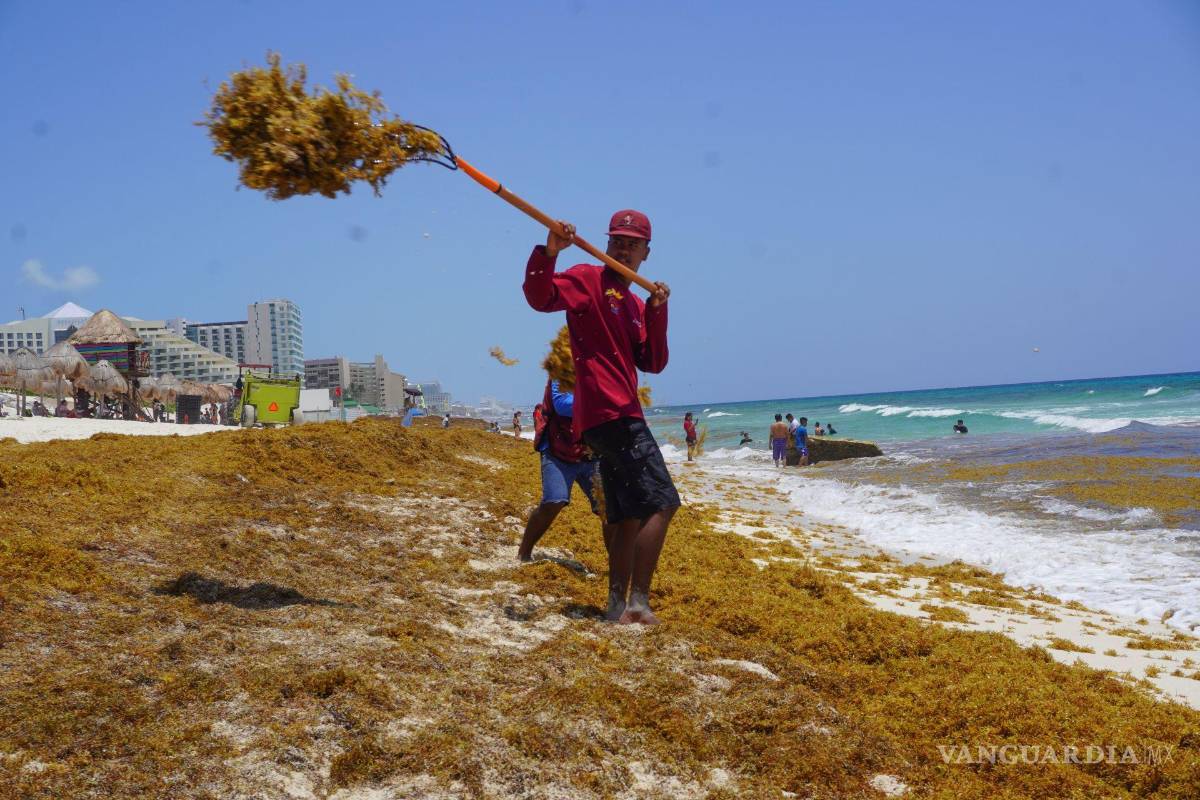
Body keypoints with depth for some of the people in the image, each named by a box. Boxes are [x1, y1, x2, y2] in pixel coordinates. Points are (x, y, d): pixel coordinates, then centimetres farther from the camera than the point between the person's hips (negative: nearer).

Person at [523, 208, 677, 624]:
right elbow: (540, 297, -17)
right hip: (610, 412, -9)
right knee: (662, 502, -14)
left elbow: (652, 363, 10)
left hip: (620, 415, 9)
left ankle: (618, 607, 18)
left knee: (628, 516, 12)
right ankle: (638, 603, -14)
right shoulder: (588, 279, 0)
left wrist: (657, 311, -1)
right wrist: (549, 253, -32)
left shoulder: (636, 305, 22)